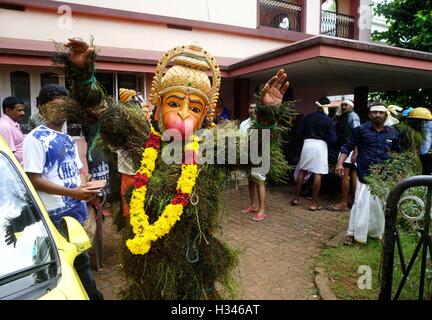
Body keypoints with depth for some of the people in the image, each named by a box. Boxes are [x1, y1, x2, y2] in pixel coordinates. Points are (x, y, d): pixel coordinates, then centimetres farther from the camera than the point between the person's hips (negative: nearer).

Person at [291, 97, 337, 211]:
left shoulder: (308, 117, 2)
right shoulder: (328, 120, -4)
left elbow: (299, 131, 3)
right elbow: (332, 139, -6)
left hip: (308, 143, 3)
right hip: (320, 145, -3)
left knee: (302, 171, 13)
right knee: (317, 174, 0)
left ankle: (296, 198, 18)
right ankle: (314, 203, 4)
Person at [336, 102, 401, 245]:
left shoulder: (392, 133, 9)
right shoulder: (361, 130, -1)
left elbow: (399, 152, 20)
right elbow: (347, 147, -1)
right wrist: (340, 163, -13)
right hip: (365, 175, -4)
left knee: (381, 205, 12)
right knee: (361, 204, -7)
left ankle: (377, 232, 33)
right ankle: (352, 233, 6)